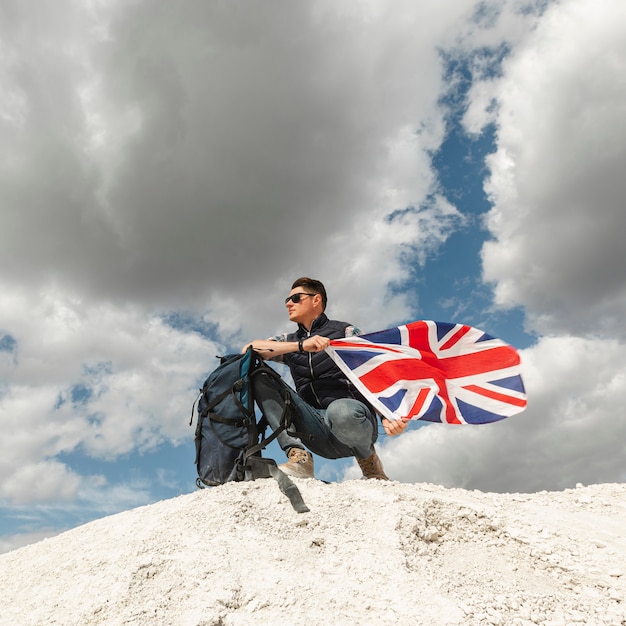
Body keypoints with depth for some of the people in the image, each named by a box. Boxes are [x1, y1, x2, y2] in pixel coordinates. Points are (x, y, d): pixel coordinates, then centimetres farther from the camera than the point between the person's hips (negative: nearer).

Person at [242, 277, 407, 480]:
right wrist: (300, 346, -14)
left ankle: (368, 458, -5)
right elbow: (248, 348, -1)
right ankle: (298, 455, -19)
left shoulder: (346, 332, 7)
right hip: (318, 432, 3)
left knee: (339, 410, -39)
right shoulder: (288, 341, 17)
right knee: (259, 376, -9)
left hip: (354, 419, -3)